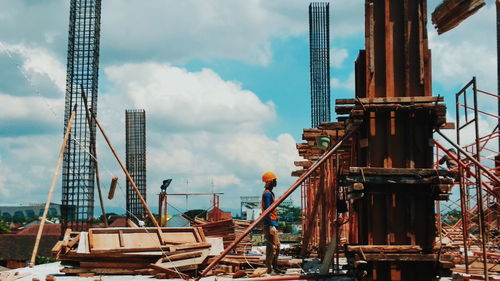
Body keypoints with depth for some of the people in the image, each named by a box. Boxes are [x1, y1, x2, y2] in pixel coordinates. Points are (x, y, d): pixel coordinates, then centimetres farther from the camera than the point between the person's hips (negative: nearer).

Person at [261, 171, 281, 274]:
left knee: (276, 246, 15)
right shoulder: (267, 194, -13)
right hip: (270, 224, -11)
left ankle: (274, 267, 22)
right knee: (271, 247, -9)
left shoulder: (270, 193, 19)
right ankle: (269, 269, -7)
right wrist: (271, 225, -22)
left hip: (272, 224, 11)